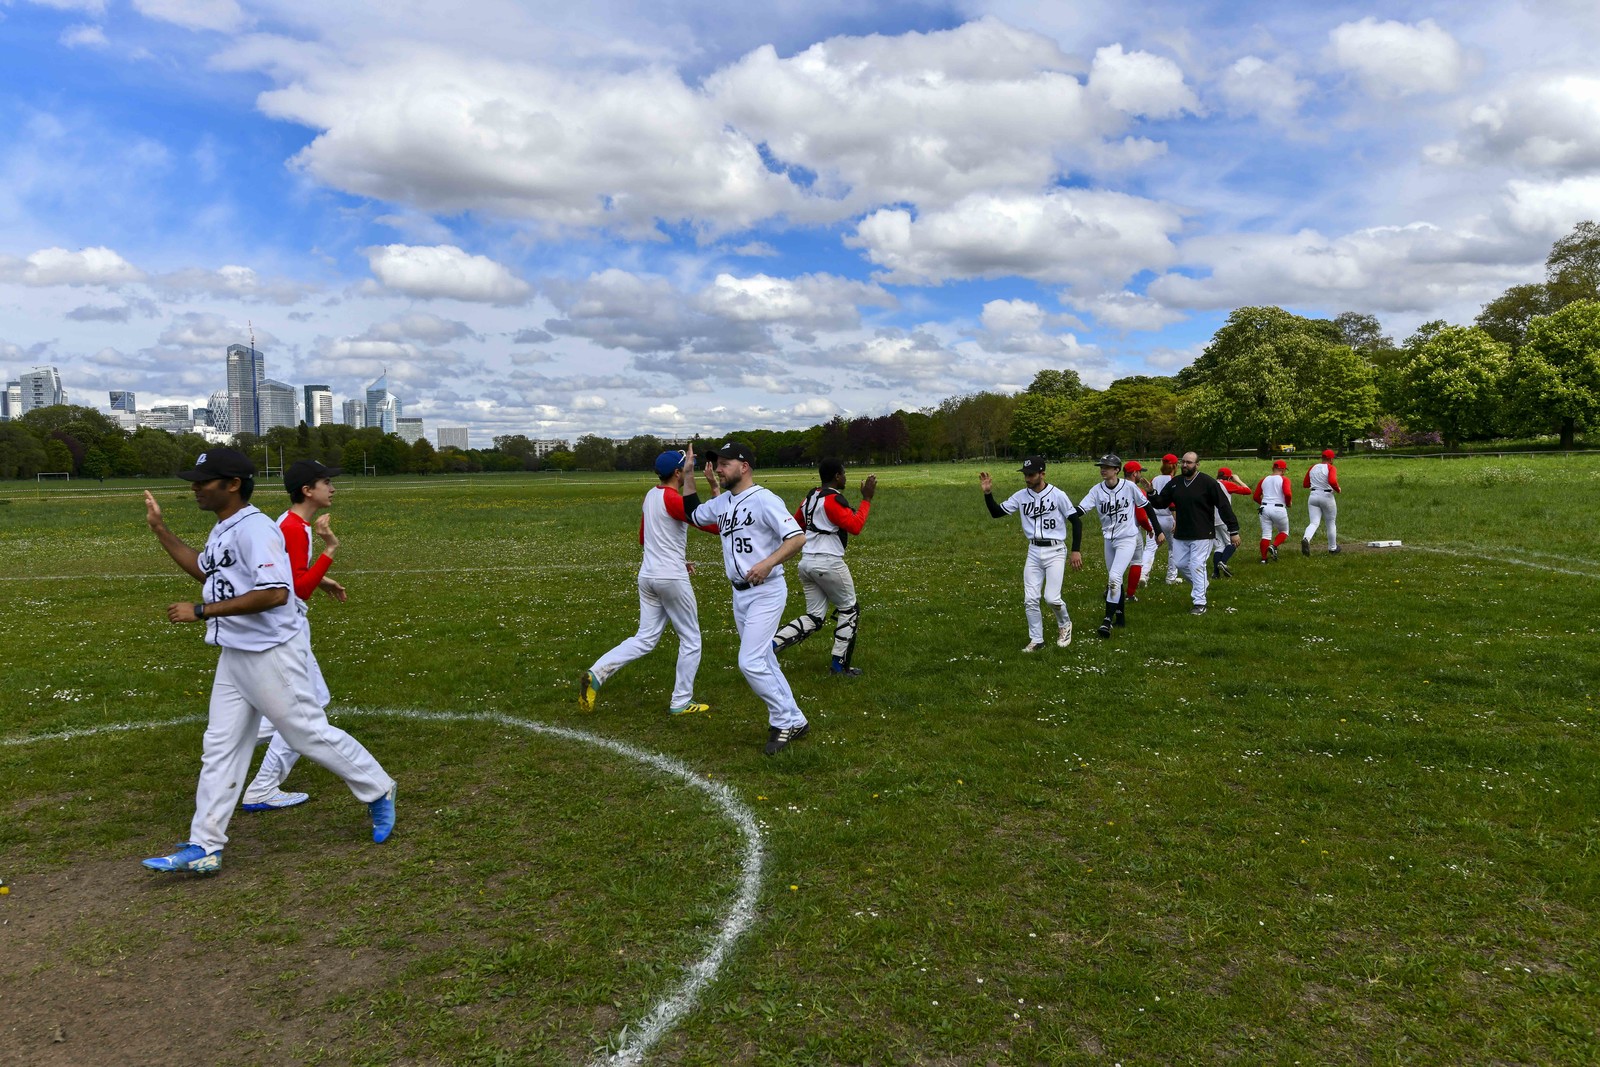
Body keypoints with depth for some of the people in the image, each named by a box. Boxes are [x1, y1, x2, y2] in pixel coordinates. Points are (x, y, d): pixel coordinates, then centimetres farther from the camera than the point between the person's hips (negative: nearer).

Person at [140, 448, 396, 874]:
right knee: (219, 747, 10)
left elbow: (274, 593, -31)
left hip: (271, 655, -10)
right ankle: (204, 848, 18)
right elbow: (203, 570, 32)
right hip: (234, 656, 10)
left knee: (310, 734, 1)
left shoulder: (255, 528, -19)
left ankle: (378, 793, 20)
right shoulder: (221, 531, 11)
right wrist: (159, 529, 26)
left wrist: (200, 611, -26)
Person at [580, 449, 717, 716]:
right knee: (690, 640, 8)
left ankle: (596, 674, -5)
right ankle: (680, 702, 13)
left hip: (647, 575, 8)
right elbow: (712, 525, -23)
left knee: (645, 639, 11)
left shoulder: (650, 496, 11)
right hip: (672, 579, -8)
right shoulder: (673, 499, -16)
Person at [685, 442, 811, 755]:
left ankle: (783, 720, 1)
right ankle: (794, 721, 24)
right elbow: (691, 516, 29)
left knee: (750, 662, -15)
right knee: (764, 663, 13)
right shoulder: (721, 502, 10)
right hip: (740, 594, 9)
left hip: (766, 592, -9)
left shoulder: (764, 499, -15)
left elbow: (798, 537, -23)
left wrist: (768, 563, -35)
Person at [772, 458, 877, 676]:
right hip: (828, 563, -8)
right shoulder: (833, 499, -14)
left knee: (814, 617, 13)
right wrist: (866, 499, -12)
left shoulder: (811, 497, 12)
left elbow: (795, 525, 22)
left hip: (806, 562, 8)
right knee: (849, 609, 12)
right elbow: (855, 526, -19)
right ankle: (839, 663, 14)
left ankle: (770, 643, -5)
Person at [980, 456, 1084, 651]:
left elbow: (1076, 521, -5)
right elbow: (996, 512, 5)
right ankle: (1036, 640, 16)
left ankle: (1064, 624, 21)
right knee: (1030, 599, 2)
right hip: (1034, 552, 5)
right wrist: (988, 493, -11)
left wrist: (1076, 550, -10)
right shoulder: (1021, 496, 2)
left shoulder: (1057, 495, -10)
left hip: (1055, 551, -4)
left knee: (1052, 597, -11)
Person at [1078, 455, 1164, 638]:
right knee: (1115, 579, 15)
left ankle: (1108, 621, -15)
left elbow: (1147, 507, 0)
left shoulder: (1129, 487, -11)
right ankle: (1120, 616, 30)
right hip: (1109, 540, 5)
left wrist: (1158, 531, 5)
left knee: (1114, 577, -17)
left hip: (1127, 539, -5)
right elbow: (1079, 510, -11)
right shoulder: (1097, 490, -3)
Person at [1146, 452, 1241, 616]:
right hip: (1180, 535, 6)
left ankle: (1199, 603, -2)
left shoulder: (1207, 482, -11)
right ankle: (1199, 585, 37)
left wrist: (1233, 530, -13)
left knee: (1197, 566, -8)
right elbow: (1160, 503, 9)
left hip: (1201, 535, -6)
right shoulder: (1175, 483, 5)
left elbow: (1224, 506, -11)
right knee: (1181, 564, 11)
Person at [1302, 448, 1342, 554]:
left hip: (1313, 497, 4)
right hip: (1327, 497, -4)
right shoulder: (1330, 468, -9)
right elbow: (1332, 482, -26)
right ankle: (1332, 548, 25)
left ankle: (1306, 539, -35)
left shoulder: (1313, 467, 7)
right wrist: (1338, 489, -8)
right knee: (1331, 523, 14)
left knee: (1314, 523, -4)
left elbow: (1305, 485, 12)